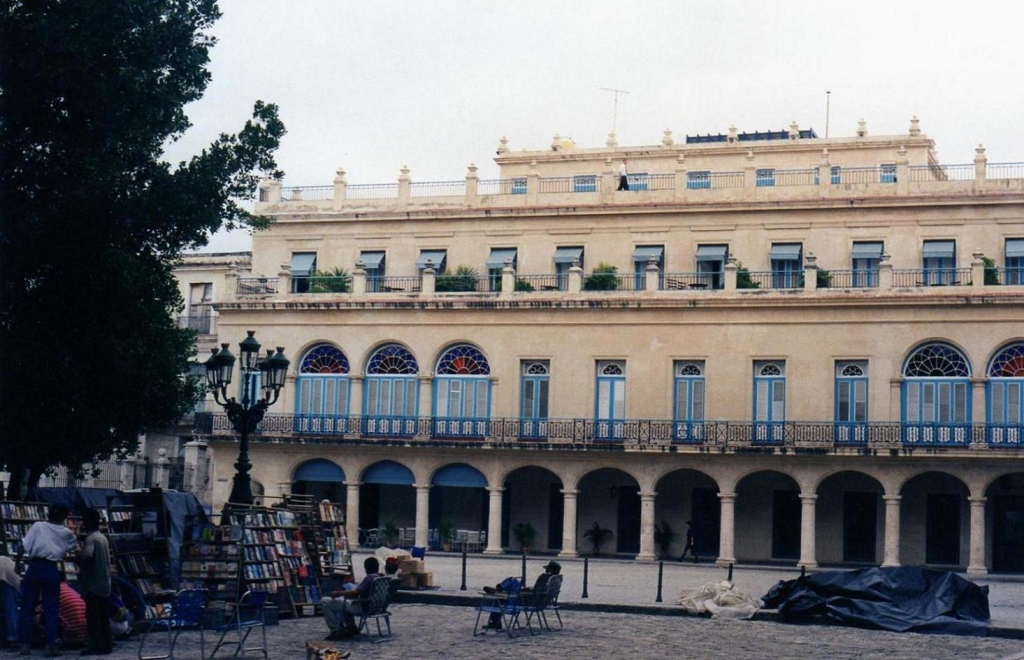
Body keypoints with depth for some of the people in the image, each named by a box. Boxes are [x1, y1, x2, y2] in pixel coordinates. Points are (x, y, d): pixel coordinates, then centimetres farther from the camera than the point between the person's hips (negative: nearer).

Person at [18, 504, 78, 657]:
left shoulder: (38, 526, 0)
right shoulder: (66, 533, 5)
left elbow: (24, 546, -6)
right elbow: (74, 545, 25)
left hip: (34, 568, 0)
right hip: (51, 570, 0)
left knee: (28, 607, 9)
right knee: (51, 609, 6)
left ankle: (25, 644, 9)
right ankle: (50, 646, 1)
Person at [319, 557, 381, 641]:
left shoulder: (369, 578, -23)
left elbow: (355, 593, -27)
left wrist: (338, 593, -16)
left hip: (361, 607, -10)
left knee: (324, 602, -9)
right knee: (342, 600, 37)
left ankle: (336, 632, -7)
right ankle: (351, 628, 29)